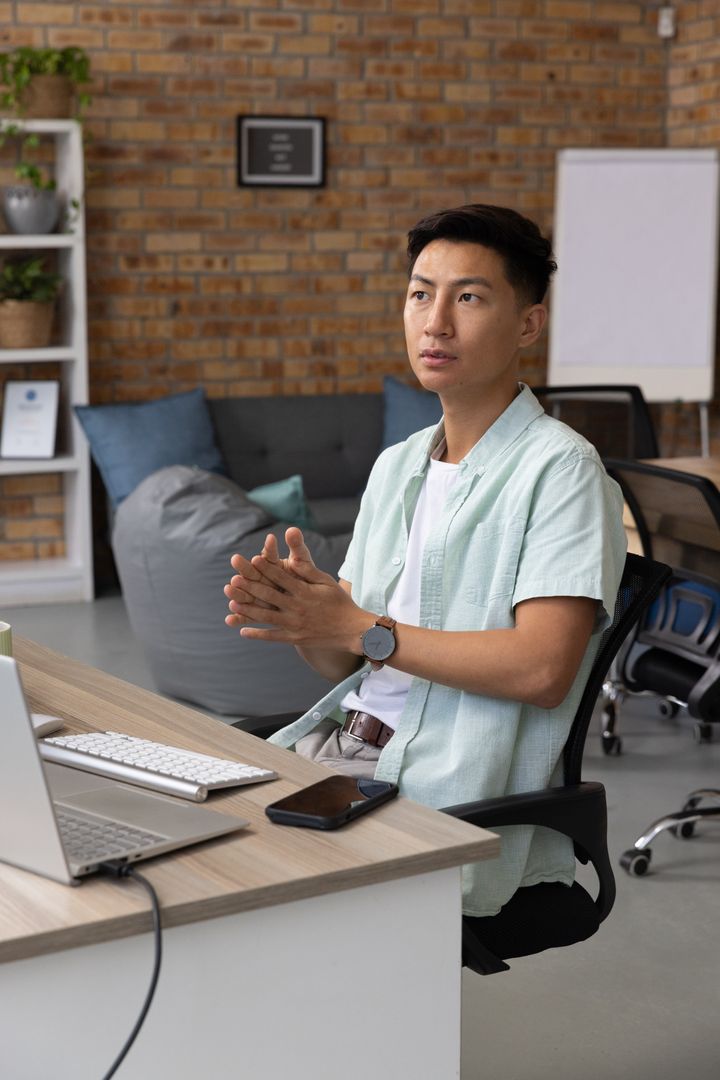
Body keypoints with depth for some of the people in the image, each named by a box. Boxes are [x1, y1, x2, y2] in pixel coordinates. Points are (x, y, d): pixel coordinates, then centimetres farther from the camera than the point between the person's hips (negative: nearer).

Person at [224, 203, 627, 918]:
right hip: (345, 741, 7)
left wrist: (363, 629, -17)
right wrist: (297, 613, -9)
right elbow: (345, 664, 14)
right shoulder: (396, 467, 16)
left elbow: (543, 668, -19)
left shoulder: (560, 468, -8)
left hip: (457, 790, -7)